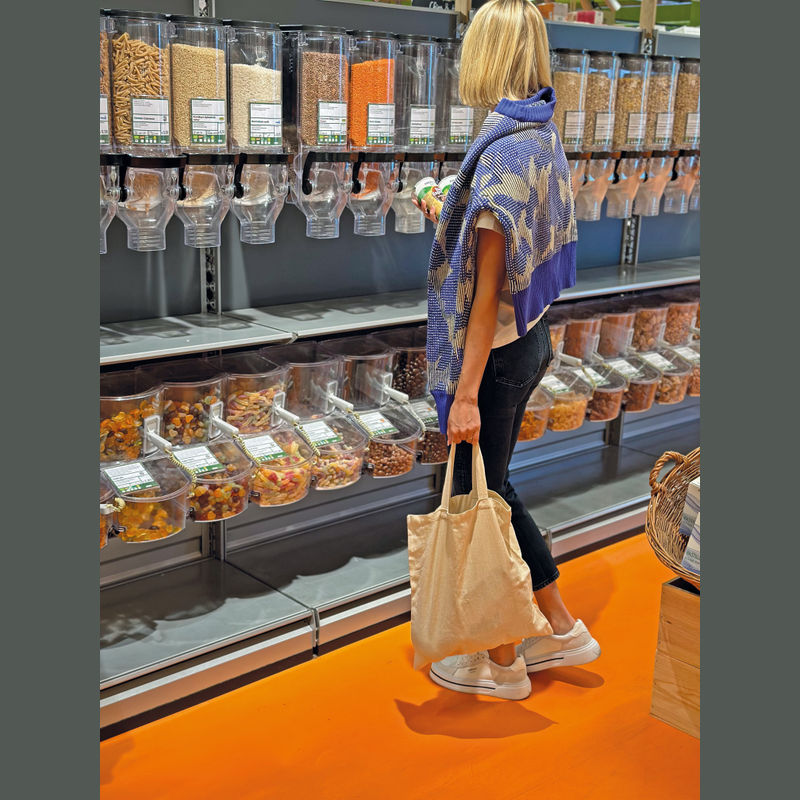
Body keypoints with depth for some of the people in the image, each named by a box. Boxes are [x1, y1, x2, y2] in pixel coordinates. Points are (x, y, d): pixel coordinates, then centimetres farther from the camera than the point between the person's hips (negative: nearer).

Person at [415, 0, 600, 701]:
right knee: (491, 489, 21)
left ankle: (503, 661, 25)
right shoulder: (543, 136, 7)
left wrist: (465, 393, -20)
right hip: (531, 338, 9)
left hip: (497, 352, -9)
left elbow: (489, 285, -23)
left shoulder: (503, 149, -21)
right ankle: (562, 629, 32)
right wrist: (449, 217, 33)